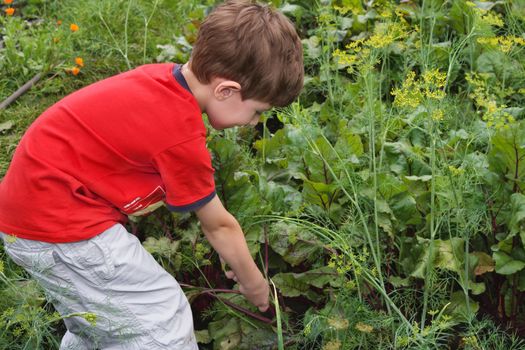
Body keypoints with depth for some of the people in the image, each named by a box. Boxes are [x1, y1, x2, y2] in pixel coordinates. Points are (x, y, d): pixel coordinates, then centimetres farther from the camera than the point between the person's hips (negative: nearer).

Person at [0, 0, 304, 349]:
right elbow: (218, 225, -9)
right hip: (58, 221, -10)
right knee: (163, 322, -5)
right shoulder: (180, 134, -25)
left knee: (99, 320, 25)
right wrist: (253, 284, 7)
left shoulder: (164, 78, -1)